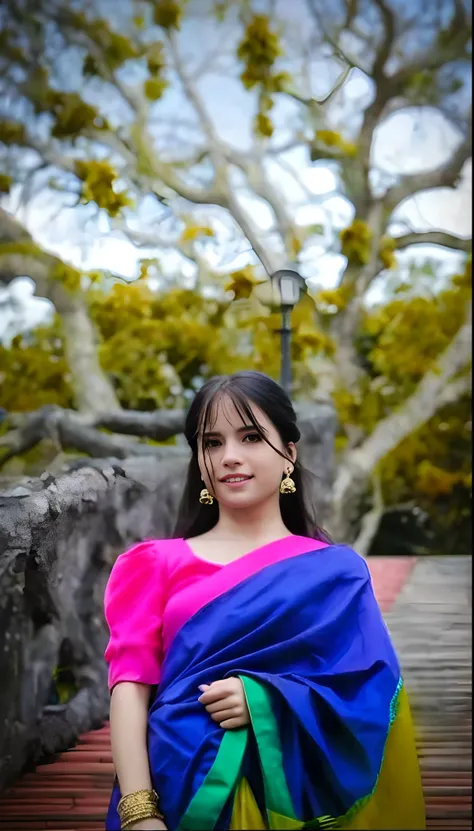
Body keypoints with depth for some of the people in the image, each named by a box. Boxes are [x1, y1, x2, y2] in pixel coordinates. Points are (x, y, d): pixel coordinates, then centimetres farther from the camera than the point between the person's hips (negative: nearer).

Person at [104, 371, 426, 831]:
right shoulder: (158, 564, 9)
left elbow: (370, 696, 0)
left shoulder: (334, 573, 6)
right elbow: (131, 686, 0)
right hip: (176, 789, 0)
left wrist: (266, 702, -15)